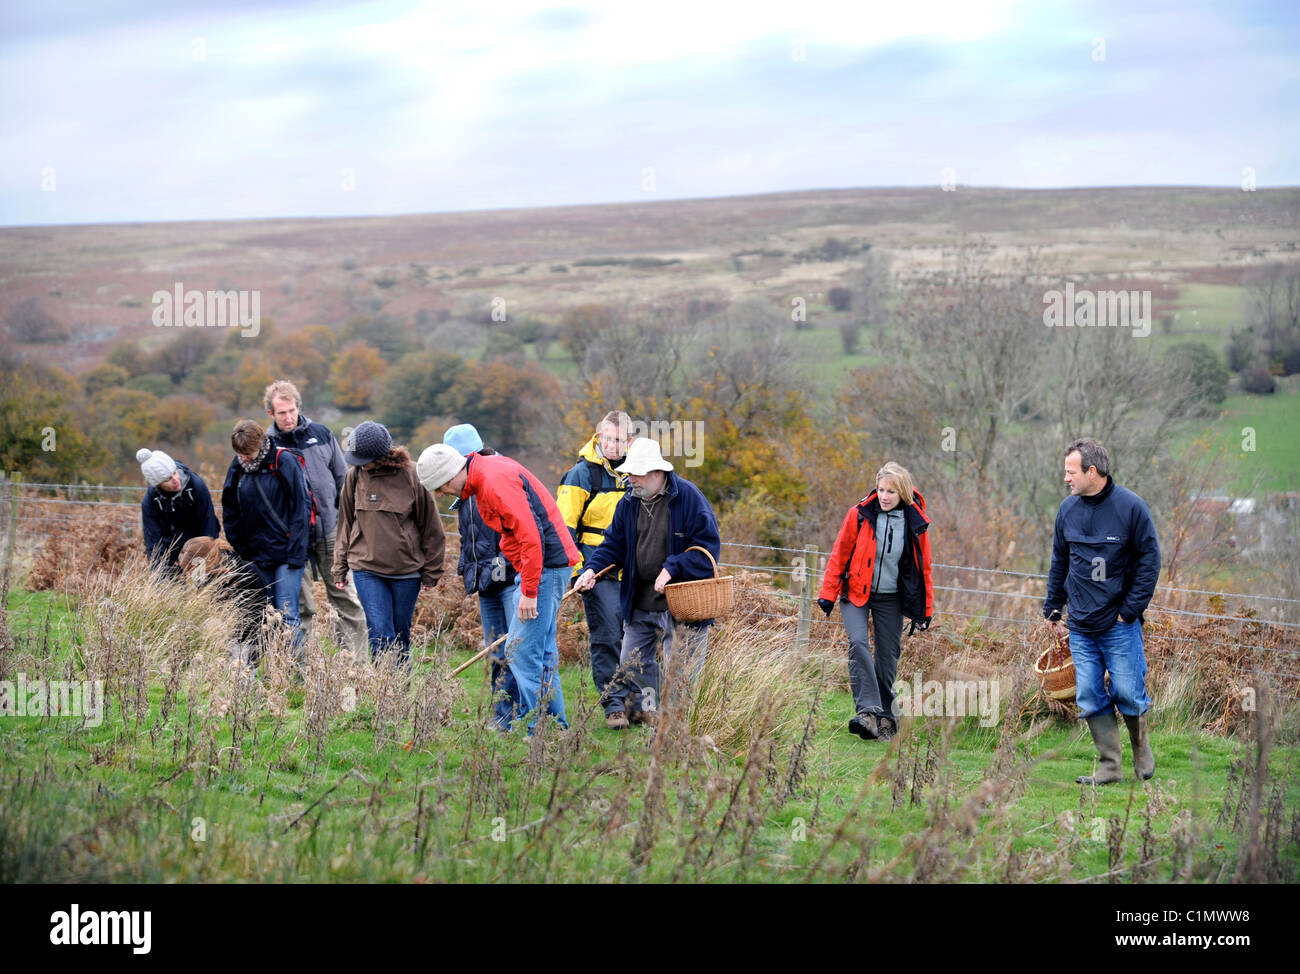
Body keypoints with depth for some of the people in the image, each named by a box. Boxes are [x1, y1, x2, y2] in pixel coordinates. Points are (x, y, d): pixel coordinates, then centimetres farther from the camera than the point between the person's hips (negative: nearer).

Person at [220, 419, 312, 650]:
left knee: (287, 614, -8)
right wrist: (240, 549, 7)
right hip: (256, 554, 5)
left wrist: (295, 554, -13)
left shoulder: (285, 462, -9)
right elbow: (230, 512, 15)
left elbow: (301, 509, -9)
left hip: (286, 552, -5)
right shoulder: (238, 468, 6)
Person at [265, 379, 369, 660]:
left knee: (346, 596, 0)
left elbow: (342, 478, 13)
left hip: (330, 529, 1)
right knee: (300, 605, 3)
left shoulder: (321, 434, 6)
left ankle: (357, 660, 4)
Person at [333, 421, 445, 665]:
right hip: (366, 570, 1)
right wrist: (340, 568, 12)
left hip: (406, 571, -1)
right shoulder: (355, 475, 0)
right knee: (381, 636, -9)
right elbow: (346, 523, 12)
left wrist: (431, 573, 4)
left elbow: (430, 527, 0)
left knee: (401, 636, 9)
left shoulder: (410, 476, -8)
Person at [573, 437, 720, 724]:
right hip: (639, 603, 6)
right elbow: (614, 544, 11)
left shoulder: (688, 496, -12)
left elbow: (708, 547, -13)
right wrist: (592, 569, -8)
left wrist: (672, 568, -21)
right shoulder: (629, 502, 5)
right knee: (632, 662, 13)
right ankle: (641, 713, 30)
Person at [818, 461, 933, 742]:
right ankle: (867, 710, -29)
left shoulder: (916, 522, -3)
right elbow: (839, 555, -1)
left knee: (888, 655, 3)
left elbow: (923, 568, 7)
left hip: (891, 598, 2)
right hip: (856, 592, -2)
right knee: (858, 643, -22)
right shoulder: (859, 515, -8)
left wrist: (925, 610, 8)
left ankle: (885, 715, 22)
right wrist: (828, 594, -3)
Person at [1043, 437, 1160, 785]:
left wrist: (1131, 609, -10)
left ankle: (1141, 750, 25)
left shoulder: (1130, 506, -8)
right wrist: (1052, 607, 13)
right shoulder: (1068, 509, 6)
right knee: (1090, 698, 2)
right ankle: (1109, 767, 10)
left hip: (1120, 625, -4)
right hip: (1081, 626, 4)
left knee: (1128, 695, -1)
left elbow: (1150, 560, -5)